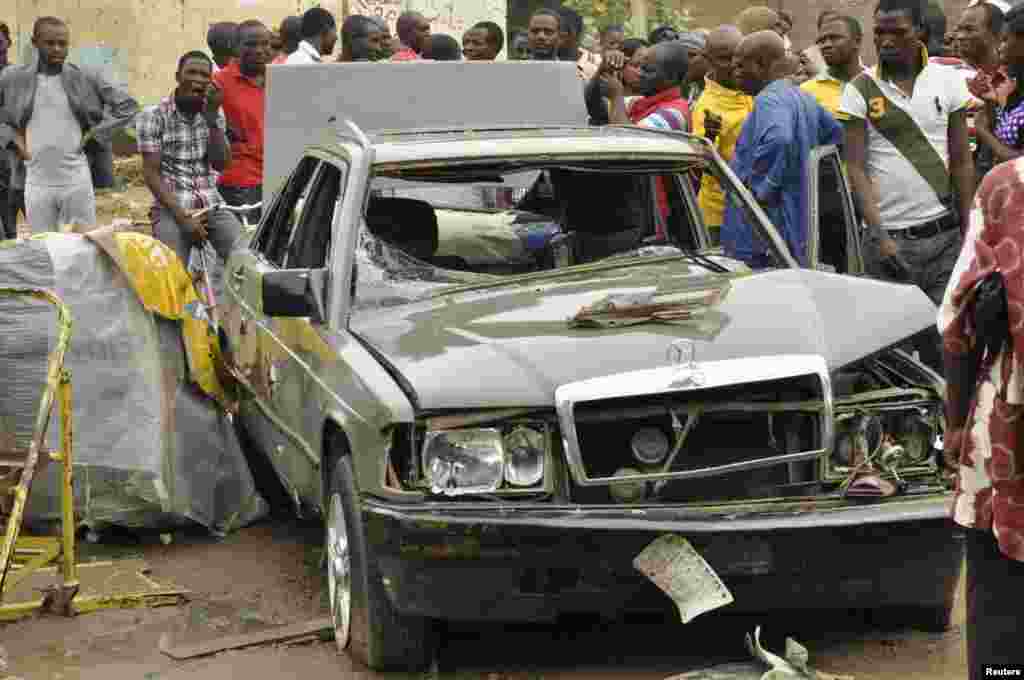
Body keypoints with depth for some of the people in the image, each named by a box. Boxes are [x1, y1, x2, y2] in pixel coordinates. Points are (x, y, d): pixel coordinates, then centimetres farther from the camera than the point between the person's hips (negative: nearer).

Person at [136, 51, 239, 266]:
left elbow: (221, 164, -1)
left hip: (212, 206, 3)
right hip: (171, 207, -3)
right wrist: (182, 216, -16)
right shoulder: (153, 116, -2)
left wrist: (212, 117, -9)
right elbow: (151, 173, -7)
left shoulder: (215, 114, 10)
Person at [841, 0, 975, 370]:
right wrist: (880, 237, -11)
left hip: (943, 235, 1)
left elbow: (962, 163, 7)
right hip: (888, 237, -1)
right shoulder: (860, 90, 0)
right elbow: (856, 168, -2)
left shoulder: (948, 80, 5)